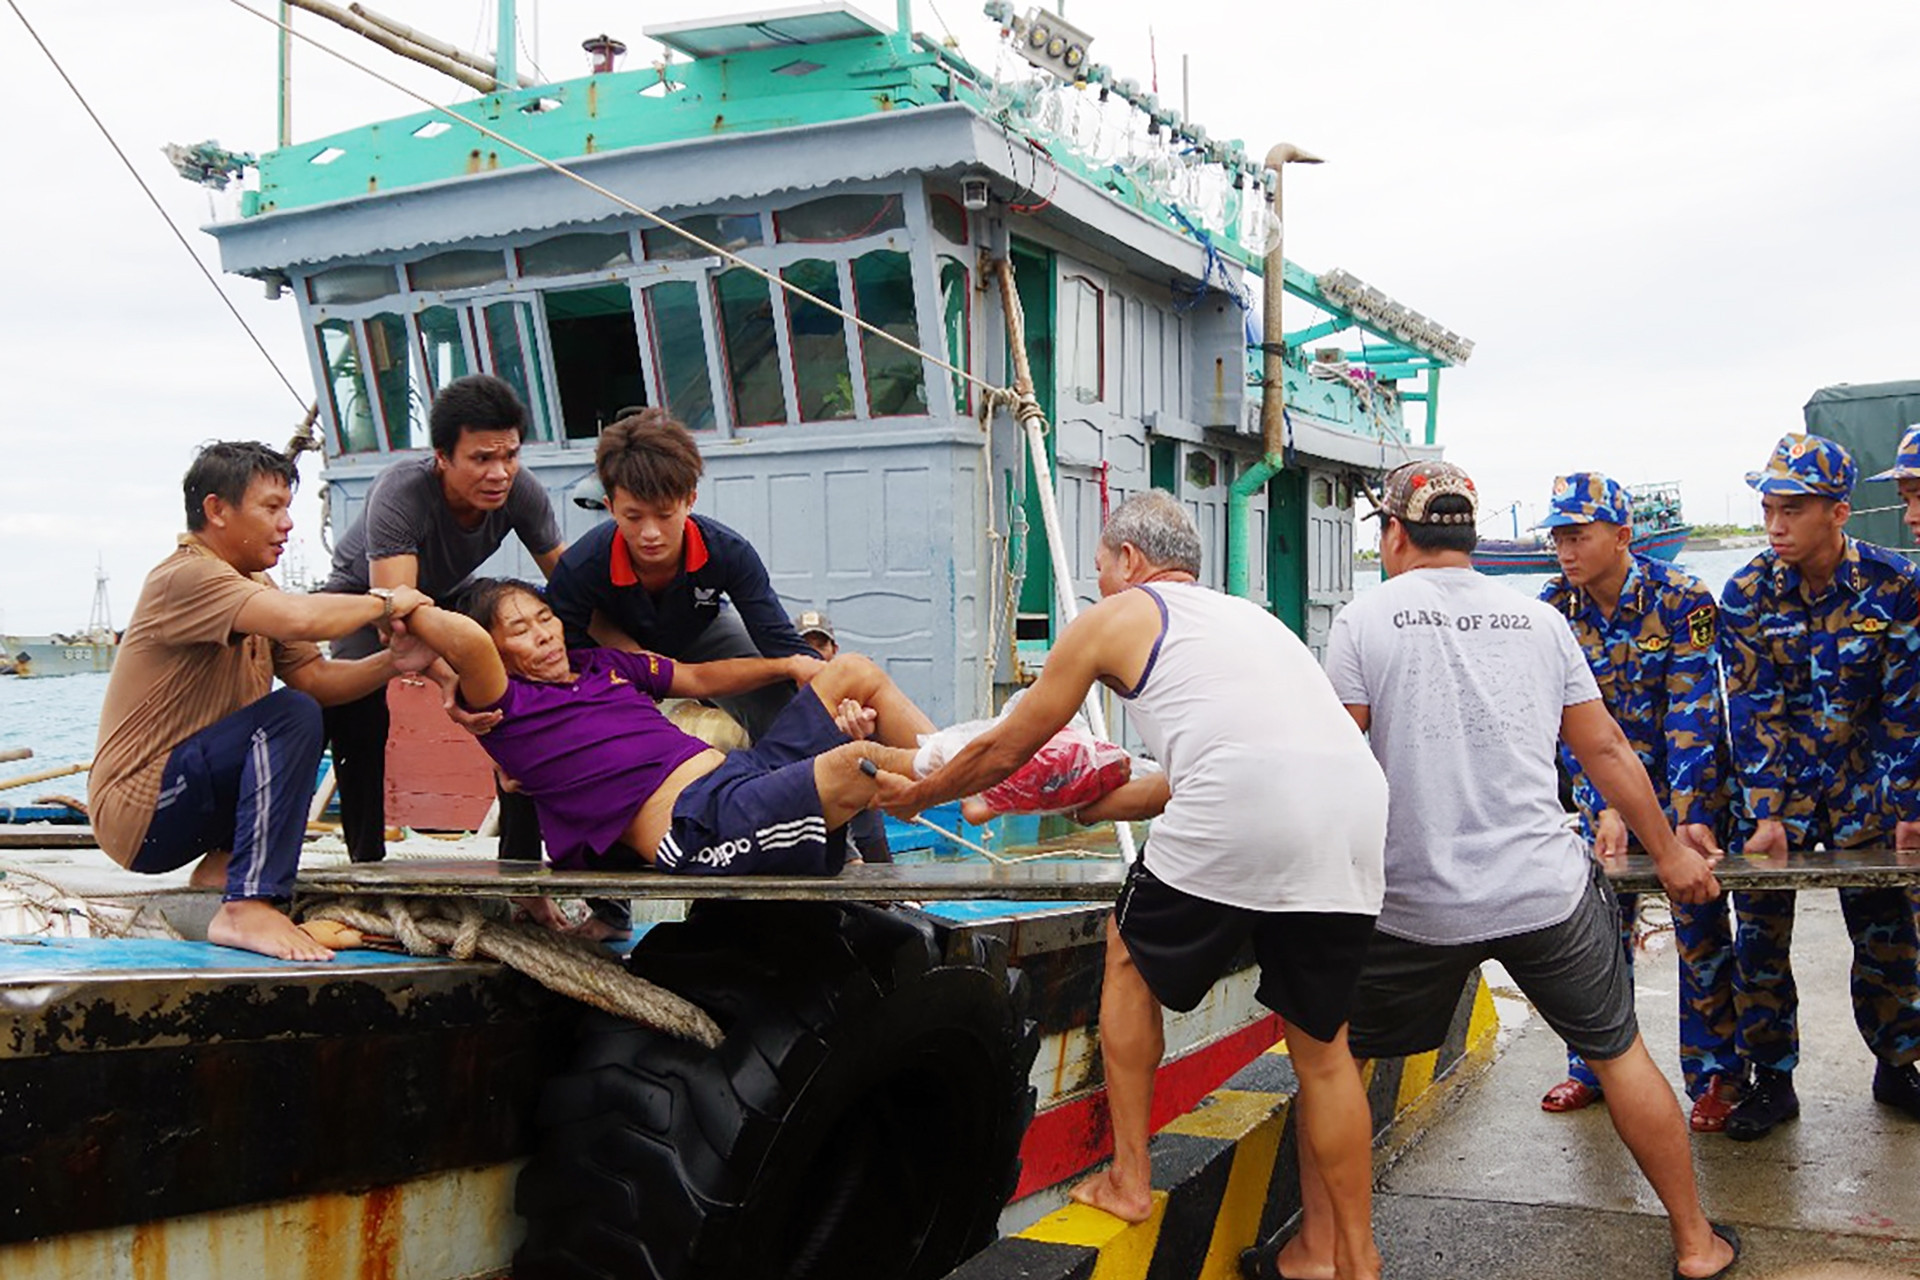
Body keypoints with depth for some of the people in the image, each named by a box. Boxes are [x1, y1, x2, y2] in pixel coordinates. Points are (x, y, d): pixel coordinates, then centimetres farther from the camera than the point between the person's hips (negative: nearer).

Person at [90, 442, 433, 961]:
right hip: (139, 809, -10)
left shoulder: (252, 584, 14)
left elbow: (317, 677, 5)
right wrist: (384, 604, -20)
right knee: (292, 717, -25)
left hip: (191, 791, 10)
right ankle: (248, 906, -29)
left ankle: (224, 861, 6)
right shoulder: (188, 577, -18)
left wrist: (392, 662, -12)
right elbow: (299, 618, -36)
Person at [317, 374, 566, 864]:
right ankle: (365, 860, -12)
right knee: (360, 713, -29)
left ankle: (521, 858, -2)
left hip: (448, 595, 4)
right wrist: (449, 679, -67)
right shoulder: (400, 493, -39)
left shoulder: (521, 493, -26)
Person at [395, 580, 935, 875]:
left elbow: (699, 678, 33)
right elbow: (469, 643, -22)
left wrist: (791, 664, 27)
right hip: (703, 827, -9)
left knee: (852, 672, 13)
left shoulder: (605, 665, 23)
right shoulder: (507, 707, -1)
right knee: (854, 762, -31)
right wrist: (410, 611, -4)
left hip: (743, 771, 9)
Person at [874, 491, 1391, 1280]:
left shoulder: (1116, 617, 17)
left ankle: (1128, 1182, 24)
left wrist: (914, 795, 42)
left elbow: (1003, 751, 25)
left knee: (1132, 959, 21)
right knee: (1322, 1044, 18)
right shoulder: (1246, 617, 34)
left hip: (1238, 817, -6)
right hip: (1357, 807, 6)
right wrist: (1085, 807, 51)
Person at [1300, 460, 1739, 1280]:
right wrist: (1670, 854, 23)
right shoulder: (1539, 621, 7)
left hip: (1417, 903, -2)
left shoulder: (1364, 621, -3)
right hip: (1549, 891, 3)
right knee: (1619, 1053, 19)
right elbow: (1605, 749, 11)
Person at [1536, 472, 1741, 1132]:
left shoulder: (1682, 598, -18)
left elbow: (1693, 713, -21)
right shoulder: (1554, 609, -9)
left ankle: (1715, 1076, 13)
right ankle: (1593, 1066, 19)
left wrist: (1690, 816, -27)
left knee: (1700, 926, -1)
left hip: (1689, 779, -3)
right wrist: (1606, 808, -22)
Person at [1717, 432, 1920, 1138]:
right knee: (1759, 930, -1)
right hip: (1775, 781, 0)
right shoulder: (1746, 593, -8)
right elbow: (1753, 712, -9)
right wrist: (1767, 815, -14)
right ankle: (1771, 1080, 13)